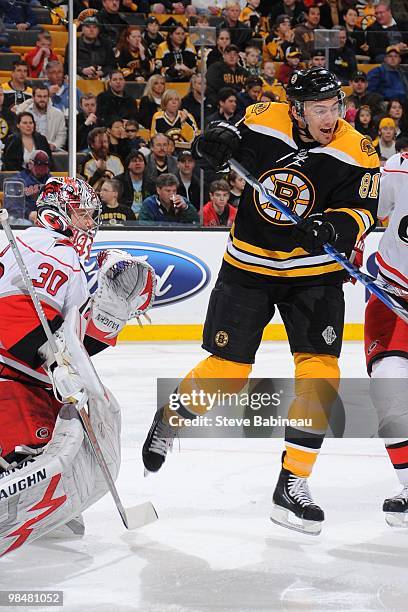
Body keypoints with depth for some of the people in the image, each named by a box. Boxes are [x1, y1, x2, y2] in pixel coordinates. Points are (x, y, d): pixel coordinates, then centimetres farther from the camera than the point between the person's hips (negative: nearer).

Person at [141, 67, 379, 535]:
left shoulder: (356, 154, -12)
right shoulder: (263, 123, -10)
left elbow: (361, 210, -10)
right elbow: (233, 141, 10)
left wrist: (335, 225, -31)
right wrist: (219, 138, -13)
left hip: (314, 272, 0)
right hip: (248, 265, 0)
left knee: (320, 375, -12)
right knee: (225, 372, 1)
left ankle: (292, 487, -3)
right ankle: (171, 416, 33)